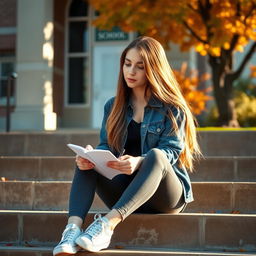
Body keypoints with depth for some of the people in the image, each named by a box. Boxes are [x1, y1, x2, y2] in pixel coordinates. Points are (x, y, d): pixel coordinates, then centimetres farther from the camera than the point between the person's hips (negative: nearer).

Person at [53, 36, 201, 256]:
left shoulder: (172, 108, -2)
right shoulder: (113, 106, 11)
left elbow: (171, 150, -13)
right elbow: (106, 147, 4)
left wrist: (139, 162, -34)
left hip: (166, 194, -4)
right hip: (125, 192, 4)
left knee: (155, 155, -35)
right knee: (86, 160, -19)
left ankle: (108, 224, -50)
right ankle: (73, 227, -42)